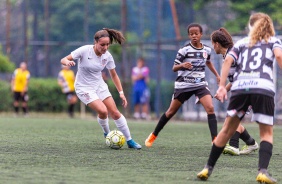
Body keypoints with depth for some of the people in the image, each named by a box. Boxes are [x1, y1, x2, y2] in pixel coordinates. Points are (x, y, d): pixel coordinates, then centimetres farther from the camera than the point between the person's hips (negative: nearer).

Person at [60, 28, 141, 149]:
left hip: (99, 85, 4)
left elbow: (114, 75, 7)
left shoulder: (107, 56, -8)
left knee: (115, 112, -5)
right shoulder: (85, 50, -20)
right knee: (103, 111, -22)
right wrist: (68, 62, -41)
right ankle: (107, 133, 8)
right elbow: (63, 60, -17)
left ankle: (129, 141, 7)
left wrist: (121, 93, 2)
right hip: (84, 88, -4)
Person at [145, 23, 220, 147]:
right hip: (183, 85, -3)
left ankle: (215, 140, -19)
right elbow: (174, 68, -9)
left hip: (200, 84, 3)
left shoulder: (207, 50, 3)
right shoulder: (184, 50, -11)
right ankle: (153, 135, 25)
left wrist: (217, 75, 22)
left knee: (210, 108, -19)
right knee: (171, 111, 7)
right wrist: (182, 65, -29)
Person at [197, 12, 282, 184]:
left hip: (240, 86, 2)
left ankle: (208, 168, 16)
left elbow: (228, 61, 10)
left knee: (227, 129, 13)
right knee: (266, 132, 7)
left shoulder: (242, 43, 26)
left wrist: (222, 86, 5)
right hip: (263, 88, -2)